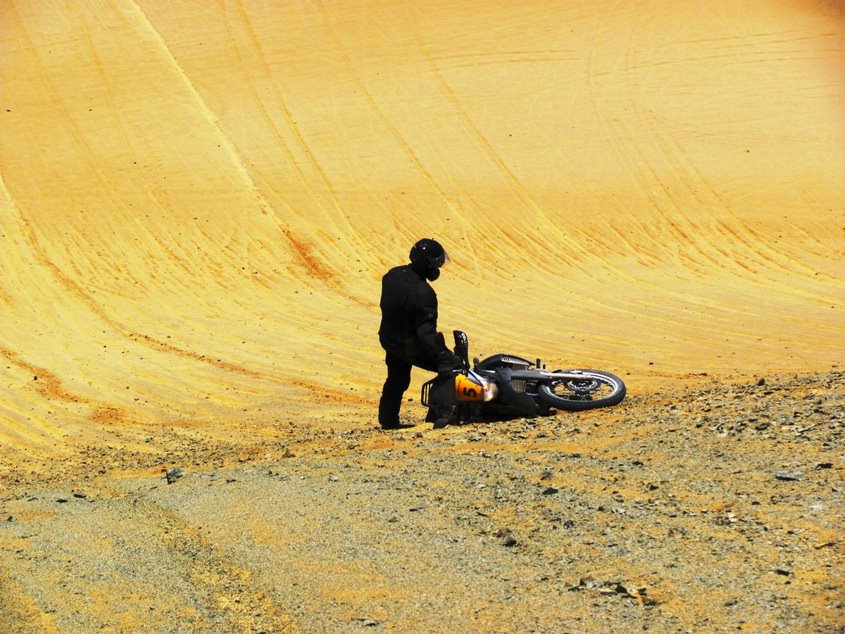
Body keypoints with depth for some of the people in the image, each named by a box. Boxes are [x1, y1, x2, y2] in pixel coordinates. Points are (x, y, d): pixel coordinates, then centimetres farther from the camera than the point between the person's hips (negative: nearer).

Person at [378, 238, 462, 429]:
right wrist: (444, 358, -31)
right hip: (409, 345, -8)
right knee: (452, 366, 0)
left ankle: (388, 420, 37)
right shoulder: (423, 293, -30)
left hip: (388, 338, 8)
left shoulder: (392, 275, -5)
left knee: (396, 379, 27)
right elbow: (426, 331, -32)